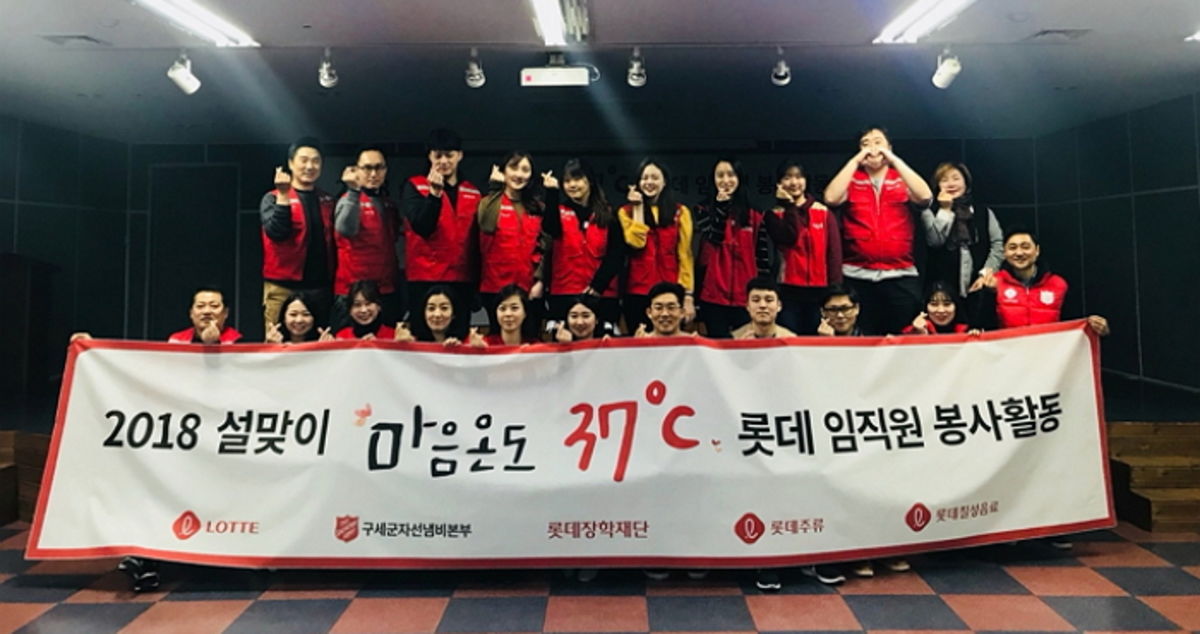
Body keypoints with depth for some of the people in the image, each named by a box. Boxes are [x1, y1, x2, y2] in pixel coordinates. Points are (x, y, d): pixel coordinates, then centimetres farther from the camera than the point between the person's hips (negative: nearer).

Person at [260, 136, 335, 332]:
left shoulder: (327, 201, 13)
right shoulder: (273, 198, 1)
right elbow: (276, 233, -15)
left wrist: (333, 282, 5)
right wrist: (283, 195, -20)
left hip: (320, 288, 4)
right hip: (283, 288, -4)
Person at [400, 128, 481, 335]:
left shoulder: (472, 192, 12)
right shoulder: (414, 186, 1)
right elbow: (422, 227, -14)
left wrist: (477, 280, 11)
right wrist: (435, 193, -24)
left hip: (462, 279, 4)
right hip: (425, 279, -3)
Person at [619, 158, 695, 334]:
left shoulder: (680, 212, 7)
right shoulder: (627, 211, 6)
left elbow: (685, 255, 3)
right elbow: (636, 242, -12)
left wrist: (688, 295, -3)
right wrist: (638, 207, -5)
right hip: (637, 293, 0)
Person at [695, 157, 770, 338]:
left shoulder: (754, 214, 8)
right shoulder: (705, 210, 6)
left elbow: (762, 254, 8)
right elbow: (714, 238, -14)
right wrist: (721, 205, -19)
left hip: (746, 295, 1)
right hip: (714, 294, -1)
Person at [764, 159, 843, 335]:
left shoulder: (824, 212, 7)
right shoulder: (774, 215, 4)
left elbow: (834, 253, 2)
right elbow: (789, 239, -15)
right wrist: (789, 206, -10)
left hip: (820, 291, 1)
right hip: (789, 290, -1)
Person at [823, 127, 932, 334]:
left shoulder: (903, 179, 9)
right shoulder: (851, 180, 8)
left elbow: (925, 196, -11)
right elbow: (831, 198, -12)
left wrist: (893, 159, -7)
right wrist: (855, 160, -7)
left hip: (901, 275, 0)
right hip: (857, 275, 0)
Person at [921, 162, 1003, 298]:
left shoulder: (984, 213, 16)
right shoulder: (930, 213, 11)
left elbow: (998, 245, 6)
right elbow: (935, 240, -7)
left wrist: (986, 273, -6)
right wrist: (945, 210, -2)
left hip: (979, 287, 2)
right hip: (944, 288, -2)